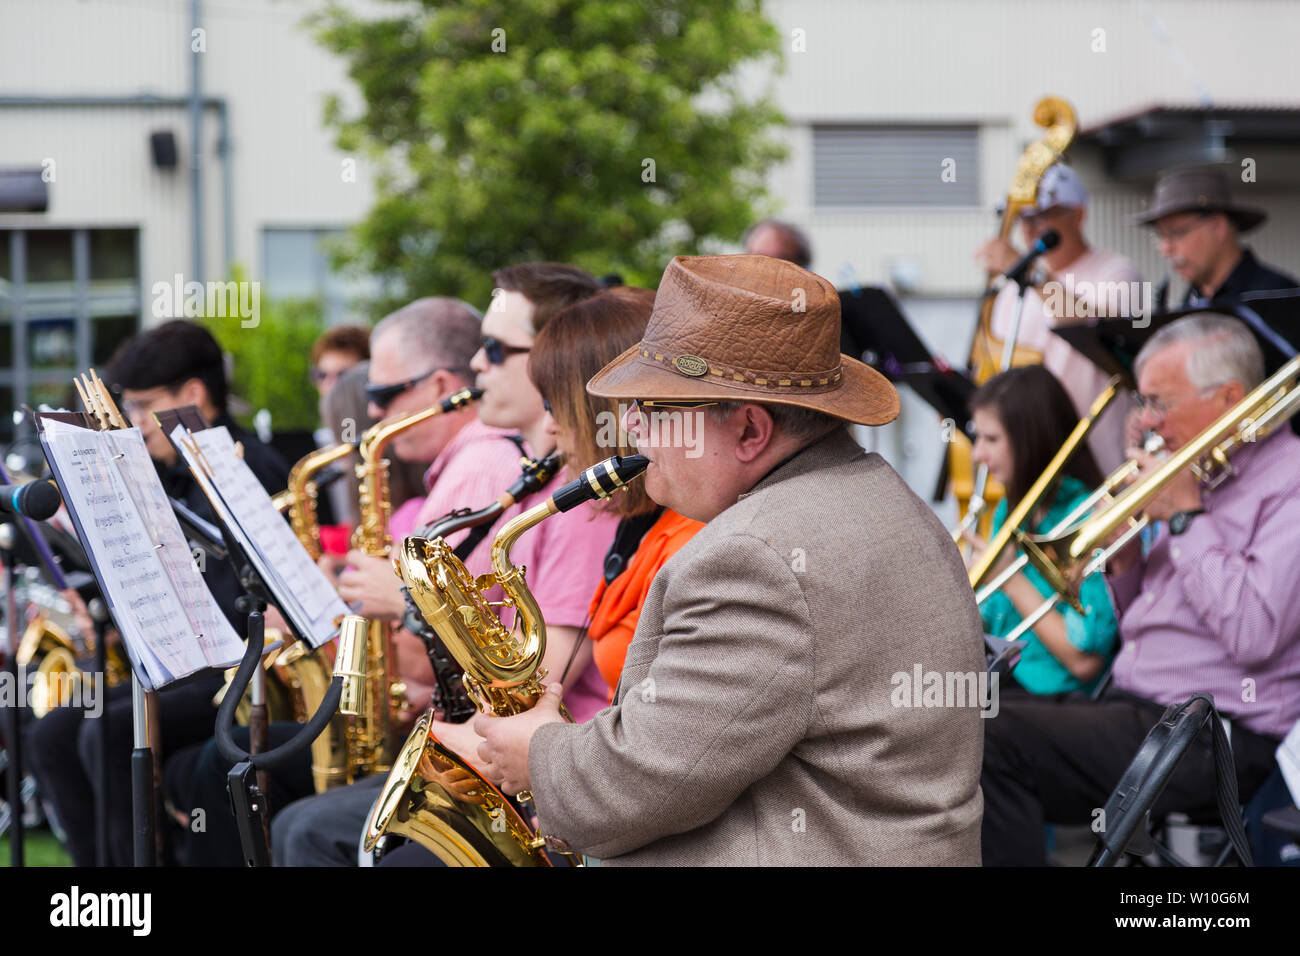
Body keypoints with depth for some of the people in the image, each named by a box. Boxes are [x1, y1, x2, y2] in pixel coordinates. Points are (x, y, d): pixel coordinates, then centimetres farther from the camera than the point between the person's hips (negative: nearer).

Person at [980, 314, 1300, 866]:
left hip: (1213, 733, -9)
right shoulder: (1199, 474, 19)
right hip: (1133, 706, 9)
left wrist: (1184, 515, -13)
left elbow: (1253, 634, -23)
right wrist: (1124, 563, 3)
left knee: (996, 738, -24)